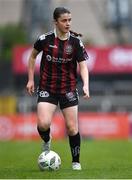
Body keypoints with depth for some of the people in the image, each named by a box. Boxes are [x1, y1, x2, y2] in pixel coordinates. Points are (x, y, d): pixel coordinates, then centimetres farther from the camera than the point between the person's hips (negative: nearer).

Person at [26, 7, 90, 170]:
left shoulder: (76, 41, -8)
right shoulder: (45, 39, -8)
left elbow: (83, 66, -9)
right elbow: (32, 56, 10)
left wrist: (86, 85, -27)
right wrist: (30, 79, 7)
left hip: (69, 89, 1)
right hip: (47, 88, 0)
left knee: (72, 128, -1)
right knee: (43, 124, -18)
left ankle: (76, 162, 19)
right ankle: (46, 142, 18)